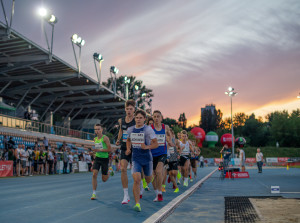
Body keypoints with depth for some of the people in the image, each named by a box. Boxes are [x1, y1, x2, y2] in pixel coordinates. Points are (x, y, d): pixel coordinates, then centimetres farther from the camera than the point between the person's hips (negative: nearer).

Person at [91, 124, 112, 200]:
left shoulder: (105, 138, -11)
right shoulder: (95, 139, 9)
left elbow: (110, 149, -16)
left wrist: (99, 150, -21)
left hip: (105, 159, -4)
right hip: (97, 158, 4)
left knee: (104, 179, 3)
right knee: (94, 174, -16)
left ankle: (109, 172, 38)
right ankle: (94, 193, -9)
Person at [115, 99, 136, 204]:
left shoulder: (137, 121, -10)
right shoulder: (121, 121, 5)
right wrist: (118, 140, 8)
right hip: (124, 148, 3)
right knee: (123, 169, -10)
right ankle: (126, 195, -4)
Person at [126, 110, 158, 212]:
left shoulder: (148, 129, -11)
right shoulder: (130, 129, 2)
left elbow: (156, 144, -10)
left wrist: (147, 147, -27)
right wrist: (128, 149, 3)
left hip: (147, 158, -1)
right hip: (135, 158, 1)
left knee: (148, 180, 16)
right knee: (136, 180, -17)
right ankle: (137, 203, -12)